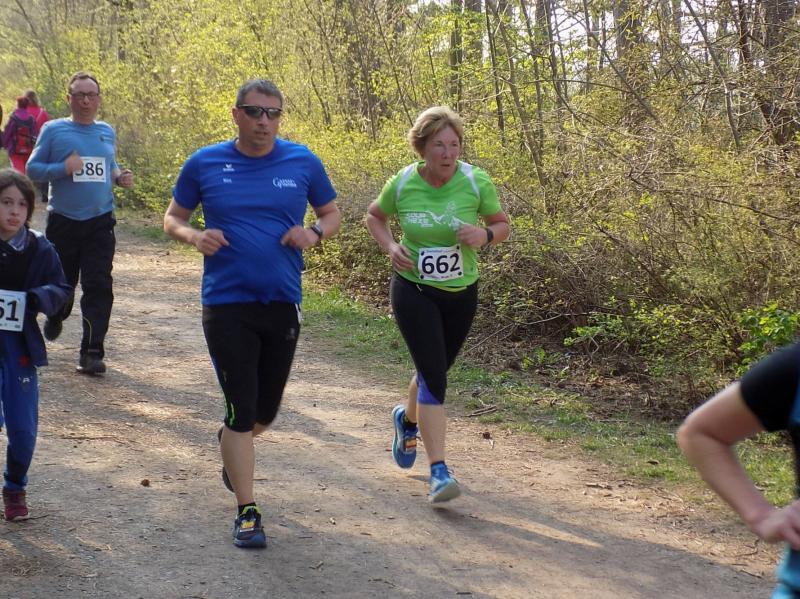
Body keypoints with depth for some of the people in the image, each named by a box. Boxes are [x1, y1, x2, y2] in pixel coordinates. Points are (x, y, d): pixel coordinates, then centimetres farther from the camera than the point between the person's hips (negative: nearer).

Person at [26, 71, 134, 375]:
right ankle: (55, 318, 47)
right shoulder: (53, 130, -2)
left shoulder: (107, 132, 10)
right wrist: (63, 169, -19)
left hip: (100, 222, 2)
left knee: (99, 287, -8)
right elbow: (32, 168, -2)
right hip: (63, 221, -2)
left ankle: (92, 352, -6)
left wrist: (120, 177, 1)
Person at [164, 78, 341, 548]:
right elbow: (173, 219, 8)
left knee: (267, 408, 15)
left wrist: (314, 234, -12)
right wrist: (194, 236, -15)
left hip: (283, 303, 2)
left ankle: (231, 444, 50)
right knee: (242, 408, -5)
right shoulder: (204, 164, -2)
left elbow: (332, 214, 11)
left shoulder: (303, 163, 0)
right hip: (226, 304, -2)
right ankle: (247, 512, 6)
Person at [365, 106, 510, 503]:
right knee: (433, 376, -15)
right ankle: (439, 471, -12)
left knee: (434, 372, 19)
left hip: (461, 293, 3)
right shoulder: (402, 184, -11)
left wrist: (485, 235, -21)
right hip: (413, 291, -2)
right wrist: (390, 247, -10)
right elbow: (374, 216, 9)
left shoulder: (476, 182, -12)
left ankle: (407, 419, 53)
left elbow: (503, 224, 2)